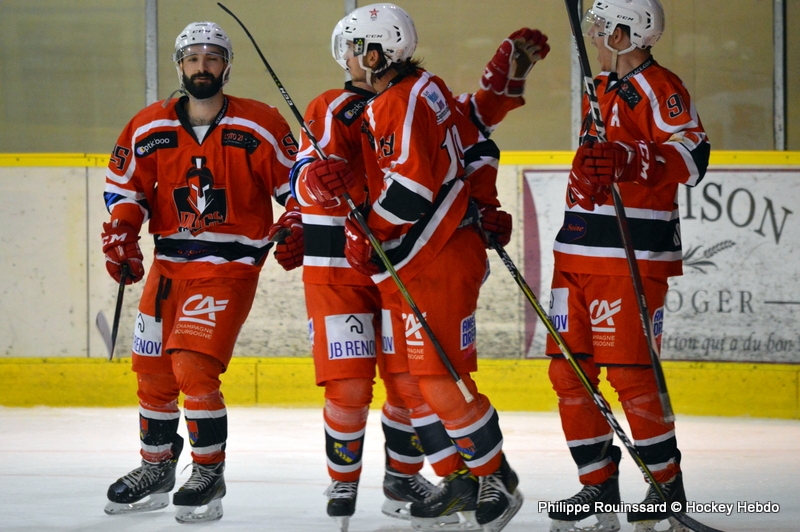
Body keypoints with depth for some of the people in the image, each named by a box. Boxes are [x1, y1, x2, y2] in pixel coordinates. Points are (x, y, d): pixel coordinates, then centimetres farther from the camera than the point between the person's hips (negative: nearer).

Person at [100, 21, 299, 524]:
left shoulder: (259, 127, -8)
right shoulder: (149, 129, 3)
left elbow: (294, 180, 0)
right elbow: (125, 190, 10)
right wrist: (120, 237, -3)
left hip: (230, 267, -5)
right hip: (169, 265, 5)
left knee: (193, 368, -18)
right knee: (153, 371, 9)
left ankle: (210, 477, -6)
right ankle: (156, 472, 27)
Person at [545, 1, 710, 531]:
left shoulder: (658, 88, -10)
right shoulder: (600, 90, 19)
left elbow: (692, 157, -23)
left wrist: (629, 159, -35)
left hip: (632, 255, -9)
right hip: (578, 250, 9)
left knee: (629, 372, -9)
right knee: (568, 369, 5)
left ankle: (669, 485, 3)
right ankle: (600, 484, 12)